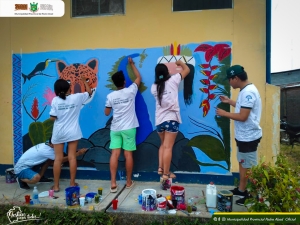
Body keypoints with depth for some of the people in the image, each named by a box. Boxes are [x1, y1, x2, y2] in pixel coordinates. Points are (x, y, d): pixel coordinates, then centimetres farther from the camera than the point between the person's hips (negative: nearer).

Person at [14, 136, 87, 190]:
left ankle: (41, 177, 13)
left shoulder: (45, 145, -2)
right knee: (36, 178, -36)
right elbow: (61, 160, -22)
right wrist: (78, 153, -21)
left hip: (29, 165, 9)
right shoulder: (46, 150, -29)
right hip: (21, 168, -9)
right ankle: (21, 179, -4)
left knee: (49, 159, 2)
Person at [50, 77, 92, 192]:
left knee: (58, 159, 6)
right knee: (72, 157, 7)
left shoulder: (55, 100, -8)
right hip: (72, 132, 0)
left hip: (58, 133, 0)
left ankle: (56, 185, 14)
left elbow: (52, 117, -8)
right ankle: (72, 183, 16)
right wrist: (84, 81, 24)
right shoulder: (76, 97, -6)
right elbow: (89, 92, 11)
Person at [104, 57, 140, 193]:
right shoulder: (130, 91, -5)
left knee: (115, 154, 1)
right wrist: (131, 64, 21)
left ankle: (113, 183, 0)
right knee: (128, 154, 4)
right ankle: (129, 182, 15)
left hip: (115, 128, 2)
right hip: (129, 128, -1)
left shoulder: (110, 96, -2)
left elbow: (106, 113, 6)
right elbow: (138, 78, 12)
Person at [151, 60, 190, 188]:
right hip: (171, 118, -4)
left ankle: (160, 168, 21)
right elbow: (187, 70, 10)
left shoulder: (154, 87, 5)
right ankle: (166, 174, 4)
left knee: (163, 144, 23)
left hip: (159, 120, 5)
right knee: (168, 147, -2)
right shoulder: (173, 80, -3)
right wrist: (180, 63, 28)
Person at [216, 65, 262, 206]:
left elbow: (243, 116, -27)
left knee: (249, 167, 3)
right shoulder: (245, 91, 9)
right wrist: (229, 101, 16)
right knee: (242, 164, 21)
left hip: (249, 137, -11)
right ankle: (241, 189, 35)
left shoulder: (248, 92, -24)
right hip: (243, 136, 11)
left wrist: (224, 113, -16)